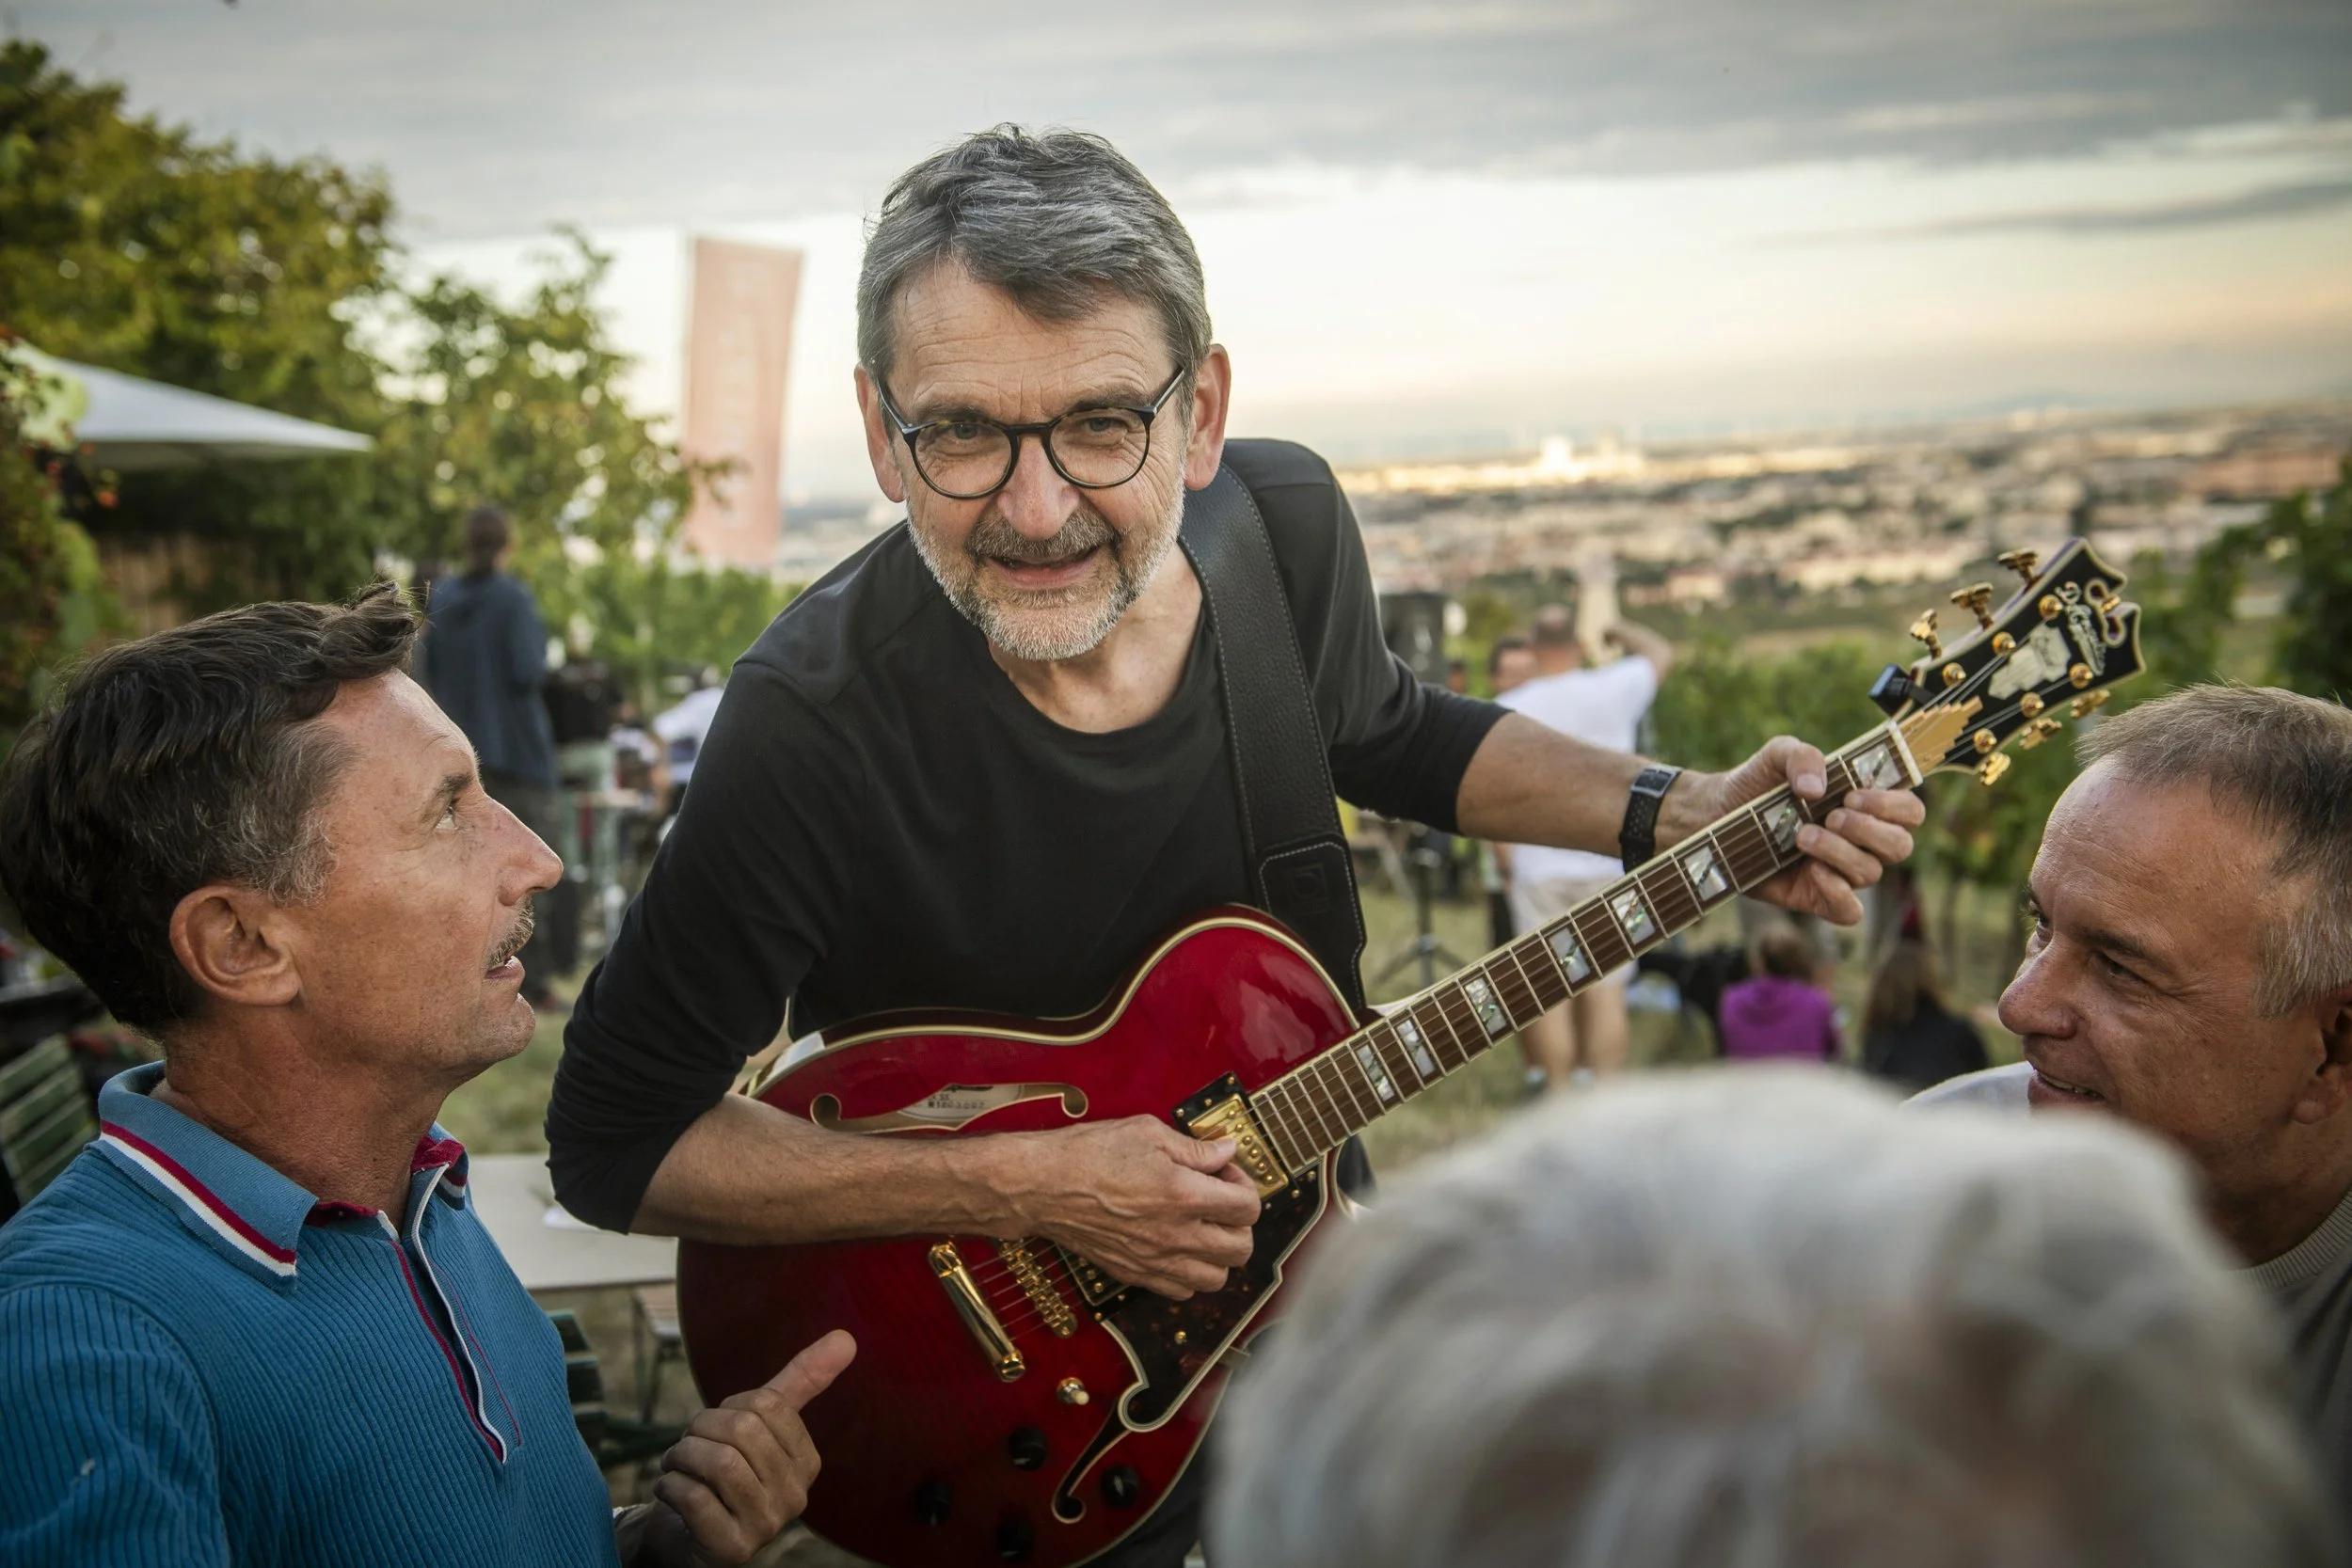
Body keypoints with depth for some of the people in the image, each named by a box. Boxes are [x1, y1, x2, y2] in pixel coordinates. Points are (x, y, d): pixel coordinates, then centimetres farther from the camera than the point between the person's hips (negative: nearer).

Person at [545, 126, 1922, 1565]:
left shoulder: (1291, 527, -16)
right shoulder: (816, 728, -32)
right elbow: (617, 1139, -23)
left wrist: (1684, 817, -5)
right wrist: (1026, 1188, -29)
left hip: (1290, 1246, 6)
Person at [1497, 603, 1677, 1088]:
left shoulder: (1507, 709, -2)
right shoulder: (1610, 690, -2)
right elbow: (1661, 652, 19)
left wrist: (1509, 861, 8)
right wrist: (1618, 629, 36)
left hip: (1538, 871, 0)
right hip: (1606, 865, 0)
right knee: (1605, 990, 4)